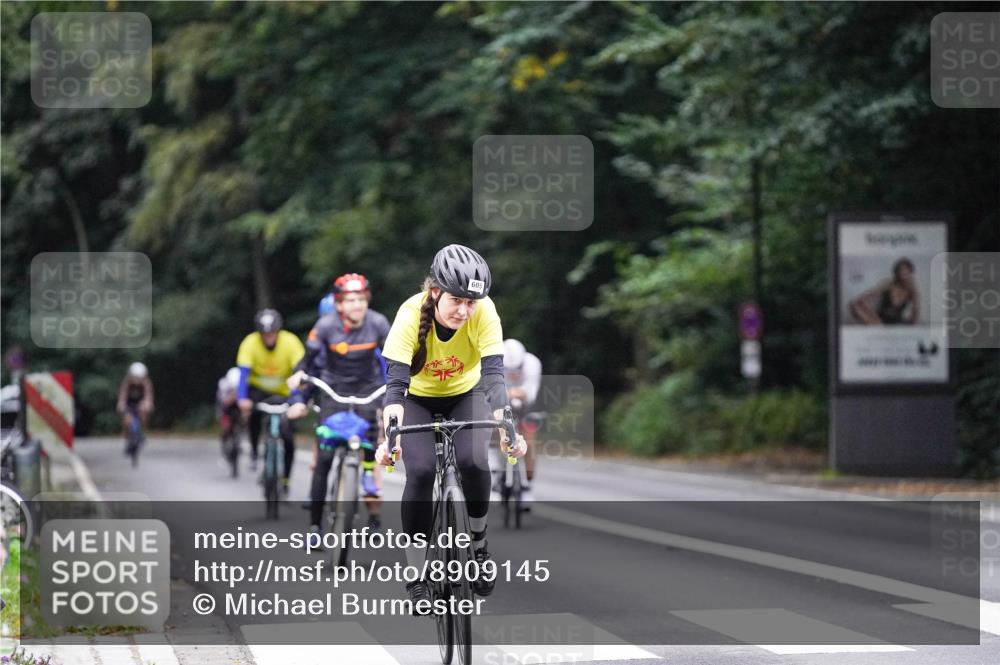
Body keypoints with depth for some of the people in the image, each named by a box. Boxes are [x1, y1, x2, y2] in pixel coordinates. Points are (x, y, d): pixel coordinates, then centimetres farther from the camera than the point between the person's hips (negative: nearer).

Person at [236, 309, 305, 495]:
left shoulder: (290, 342, -23)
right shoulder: (250, 343, -23)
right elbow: (243, 373, -30)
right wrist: (242, 399, -45)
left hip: (284, 393, 0)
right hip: (259, 389, 0)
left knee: (288, 438, -10)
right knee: (251, 408, -34)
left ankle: (285, 481, 10)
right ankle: (254, 449, -9)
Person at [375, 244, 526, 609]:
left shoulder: (483, 311, -29)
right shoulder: (411, 314, -31)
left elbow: (493, 371, -34)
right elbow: (396, 380, -36)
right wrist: (389, 435, -51)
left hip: (466, 396, 1)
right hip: (420, 400, -1)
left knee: (474, 462, -25)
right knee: (420, 471, -23)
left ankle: (479, 545, 3)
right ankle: (417, 576, -10)